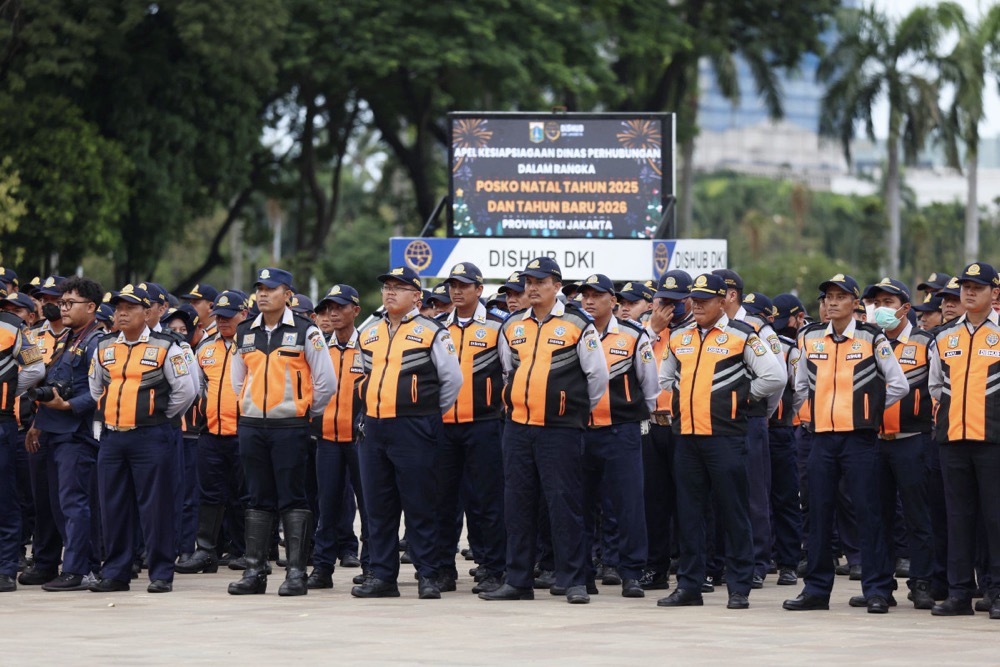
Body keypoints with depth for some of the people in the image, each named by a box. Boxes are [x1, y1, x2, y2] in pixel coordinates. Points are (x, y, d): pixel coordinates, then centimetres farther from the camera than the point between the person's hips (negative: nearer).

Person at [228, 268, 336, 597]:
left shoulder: (305, 332, -4)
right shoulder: (244, 333, 10)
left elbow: (326, 381, -1)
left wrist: (308, 412, 6)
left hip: (290, 427, -5)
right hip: (251, 427, 5)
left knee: (292, 499, -3)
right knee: (257, 499, 7)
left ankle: (296, 572, -2)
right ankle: (254, 572, 9)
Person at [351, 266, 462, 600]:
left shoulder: (431, 332, -3)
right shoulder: (369, 334, 14)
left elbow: (452, 379, 0)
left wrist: (429, 413, 6)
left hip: (414, 431, -6)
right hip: (374, 428, 6)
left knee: (420, 506, -3)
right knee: (378, 506, 6)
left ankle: (428, 576, 2)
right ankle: (382, 575, 12)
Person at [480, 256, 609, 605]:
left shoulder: (577, 324, -3)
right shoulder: (512, 326, 11)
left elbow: (598, 375, 1)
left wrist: (580, 410, 8)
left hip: (560, 430, -5)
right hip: (517, 428, 5)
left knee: (564, 504, -5)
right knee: (517, 504, 7)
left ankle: (573, 581, -1)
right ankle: (518, 581, 13)